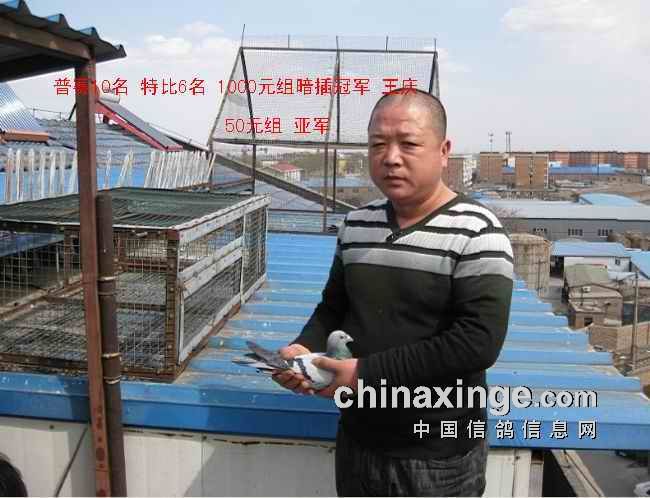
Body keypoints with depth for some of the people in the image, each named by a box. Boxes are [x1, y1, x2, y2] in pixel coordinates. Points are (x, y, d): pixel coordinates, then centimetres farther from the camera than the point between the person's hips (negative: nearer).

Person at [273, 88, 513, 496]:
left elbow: (479, 342, -23)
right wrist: (306, 348, -8)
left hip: (438, 456, -5)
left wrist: (367, 373, -23)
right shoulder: (356, 225, 3)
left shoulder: (477, 232, -16)